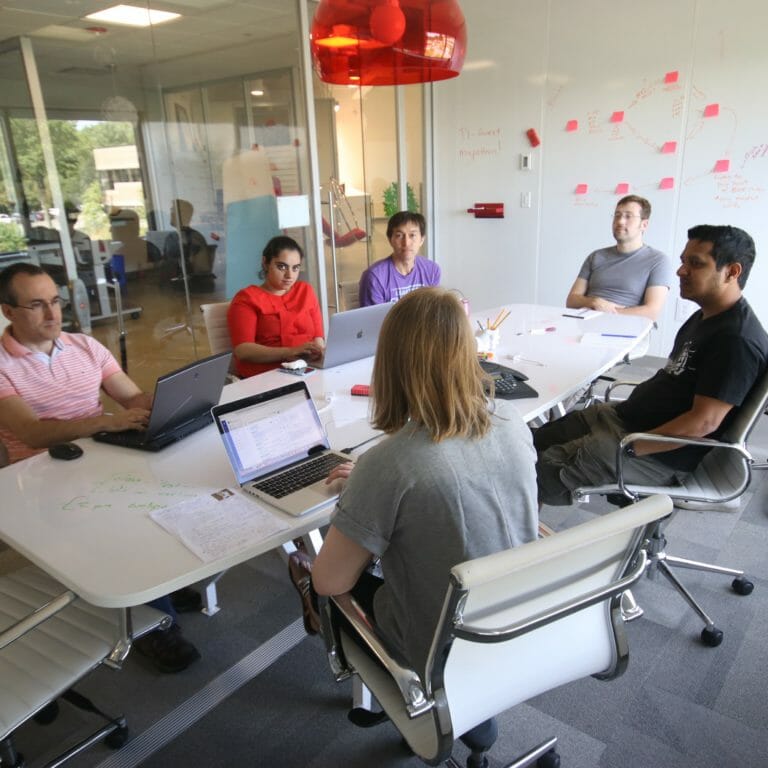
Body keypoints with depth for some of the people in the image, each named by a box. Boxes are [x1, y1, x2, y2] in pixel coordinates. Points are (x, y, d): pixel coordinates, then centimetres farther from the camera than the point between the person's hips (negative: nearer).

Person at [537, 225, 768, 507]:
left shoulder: (737, 339, -21)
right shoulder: (705, 317, 11)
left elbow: (704, 421, -25)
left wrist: (629, 448, -22)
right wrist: (631, 406, 10)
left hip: (664, 454, -10)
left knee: (544, 472, -17)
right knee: (537, 441, 7)